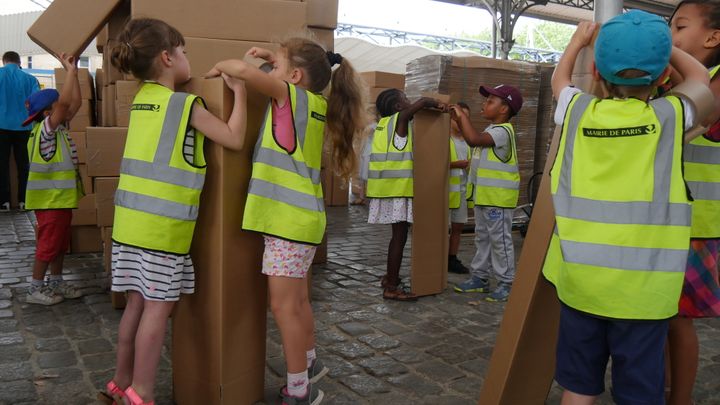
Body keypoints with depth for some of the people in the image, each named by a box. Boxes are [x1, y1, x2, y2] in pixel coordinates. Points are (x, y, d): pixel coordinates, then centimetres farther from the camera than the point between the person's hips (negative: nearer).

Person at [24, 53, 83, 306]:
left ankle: (56, 282, 27)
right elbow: (65, 101, -28)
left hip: (60, 197, 9)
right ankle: (35, 289, 10)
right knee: (48, 244, 0)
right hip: (49, 199, -9)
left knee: (61, 242, 16)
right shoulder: (45, 128, -17)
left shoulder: (58, 127, 8)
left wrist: (73, 72, 4)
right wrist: (71, 70, -21)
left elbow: (75, 102, 9)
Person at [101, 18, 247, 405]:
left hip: (132, 218, 7)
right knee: (158, 306, 1)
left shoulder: (142, 98, 14)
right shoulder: (186, 103, -9)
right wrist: (239, 91, 0)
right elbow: (234, 139, -9)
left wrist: (221, 77, 27)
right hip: (162, 224, -7)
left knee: (138, 302, 15)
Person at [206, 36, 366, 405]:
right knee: (297, 300, 22)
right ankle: (310, 363, 39)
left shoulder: (294, 96, -11)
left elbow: (243, 69, -21)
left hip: (290, 218, -9)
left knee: (284, 305, 0)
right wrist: (275, 60, 19)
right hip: (297, 216, 9)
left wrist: (220, 67, 0)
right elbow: (302, 74, 34)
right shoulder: (315, 103, 10)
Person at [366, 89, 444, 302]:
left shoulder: (384, 122, 16)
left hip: (388, 187, 9)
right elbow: (422, 101, -23)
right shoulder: (400, 118, -8)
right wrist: (437, 105, -4)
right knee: (400, 236, -5)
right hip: (397, 188, -9)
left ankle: (390, 277, 29)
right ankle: (392, 287, -3)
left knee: (398, 234, 19)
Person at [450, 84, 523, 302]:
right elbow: (474, 139, 21)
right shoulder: (493, 130, 15)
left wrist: (463, 116, -21)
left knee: (500, 239, -3)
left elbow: (474, 139, -33)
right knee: (482, 237, 15)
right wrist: (459, 121, 11)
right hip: (484, 194, 10)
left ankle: (506, 283, 5)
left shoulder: (502, 131, -19)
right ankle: (479, 277, 25)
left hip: (497, 195, -10)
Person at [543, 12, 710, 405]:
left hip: (580, 277, 2)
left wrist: (578, 40, 40)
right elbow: (700, 77, 21)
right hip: (643, 284, -1)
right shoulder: (670, 116, -2)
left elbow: (559, 78, 25)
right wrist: (658, 43, 30)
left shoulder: (578, 111, 0)